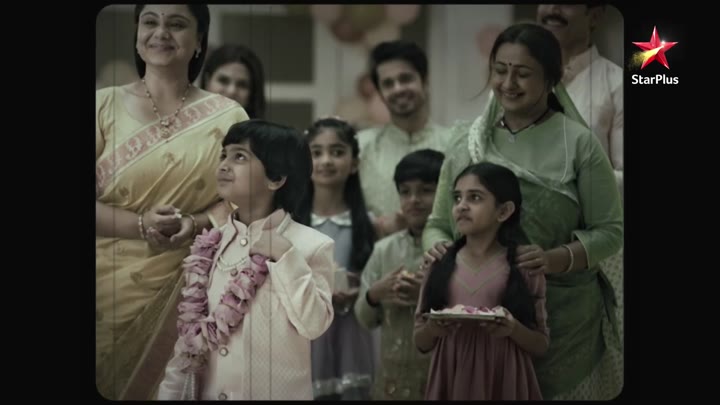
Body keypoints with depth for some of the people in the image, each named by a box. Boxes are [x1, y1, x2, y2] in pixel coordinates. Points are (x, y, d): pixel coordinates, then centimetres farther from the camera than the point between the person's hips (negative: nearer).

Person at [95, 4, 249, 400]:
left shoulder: (226, 117, 4)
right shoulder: (104, 105, 1)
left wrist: (194, 224, -15)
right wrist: (140, 224, -19)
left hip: (187, 285, 0)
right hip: (110, 282, 0)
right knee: (101, 387, 6)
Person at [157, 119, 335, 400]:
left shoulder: (311, 246, -10)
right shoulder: (208, 247, 1)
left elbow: (314, 325, -19)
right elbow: (189, 334, 5)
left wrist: (285, 256, -22)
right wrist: (171, 392, 2)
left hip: (278, 393, -3)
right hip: (208, 393, 3)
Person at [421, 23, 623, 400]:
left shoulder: (578, 142, -4)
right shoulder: (466, 140, 6)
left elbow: (610, 230, -3)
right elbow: (438, 223, 11)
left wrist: (556, 259, -20)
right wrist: (435, 248, -11)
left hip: (561, 319, -3)